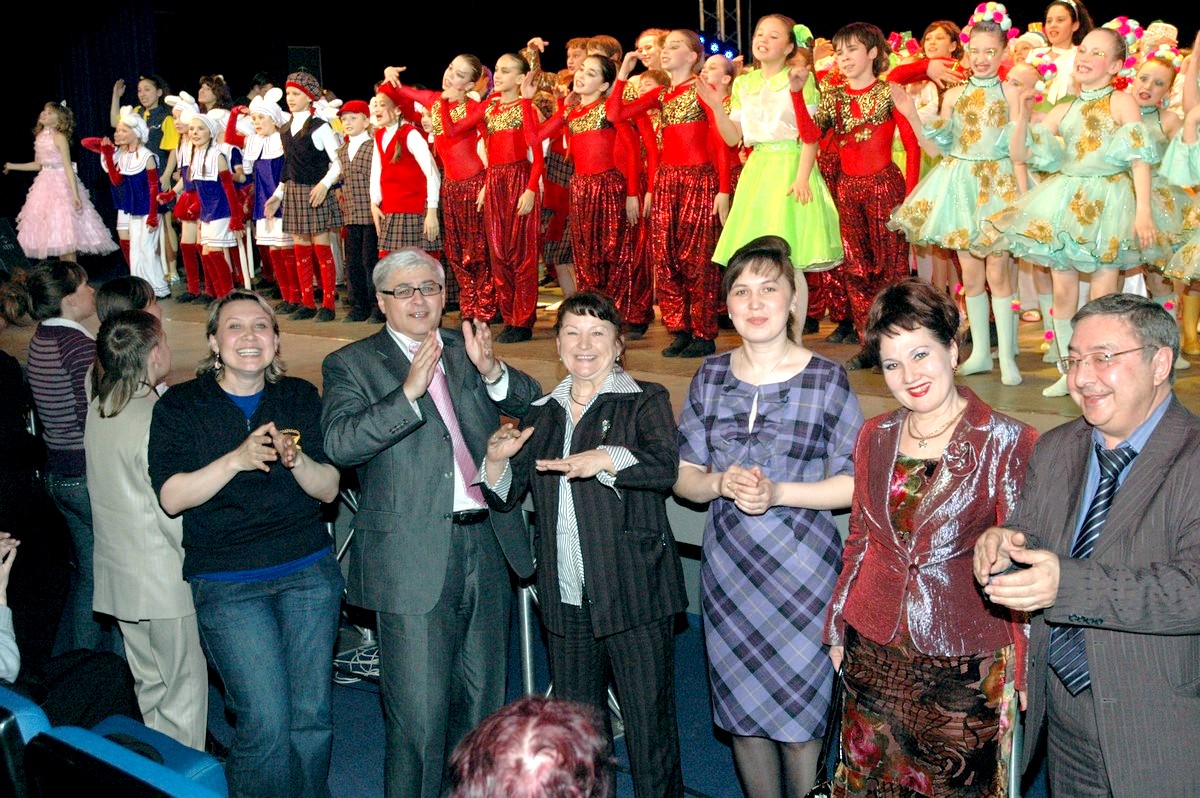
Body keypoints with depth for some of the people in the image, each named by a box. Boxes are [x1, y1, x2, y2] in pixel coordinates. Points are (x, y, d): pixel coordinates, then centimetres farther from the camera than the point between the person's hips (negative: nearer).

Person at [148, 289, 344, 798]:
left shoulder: (301, 398, 6)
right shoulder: (179, 406, 0)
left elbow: (329, 490, 4)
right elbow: (171, 497, -9)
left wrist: (296, 459, -17)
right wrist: (236, 459, -22)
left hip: (309, 570, 3)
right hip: (227, 583, -3)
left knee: (313, 715, 3)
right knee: (266, 723, -10)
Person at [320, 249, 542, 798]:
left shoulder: (465, 346, 12)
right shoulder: (351, 364, -2)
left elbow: (533, 405, 7)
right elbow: (339, 443, -18)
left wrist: (492, 371, -13)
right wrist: (409, 392, -29)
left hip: (488, 547, 5)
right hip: (415, 561, -5)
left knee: (482, 704, 18)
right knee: (419, 717, -1)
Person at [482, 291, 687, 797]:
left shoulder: (645, 401, -1)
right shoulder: (543, 413, 13)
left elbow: (665, 466, -20)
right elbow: (505, 497, 14)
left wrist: (607, 459, -37)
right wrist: (497, 459, -7)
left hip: (635, 598, -5)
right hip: (565, 600, 5)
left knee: (650, 731, 1)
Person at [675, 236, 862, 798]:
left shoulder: (826, 379, -6)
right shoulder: (711, 377, 3)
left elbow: (856, 482, -6)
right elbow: (683, 477, 7)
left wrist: (777, 493, -20)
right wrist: (722, 483, -14)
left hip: (803, 570, -3)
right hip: (728, 568, 3)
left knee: (799, 712, 8)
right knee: (742, 709, 13)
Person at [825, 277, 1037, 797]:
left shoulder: (1006, 442, -11)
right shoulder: (875, 437, 3)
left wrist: (1020, 669, -10)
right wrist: (837, 629, 15)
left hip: (963, 662, -4)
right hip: (874, 651, 4)